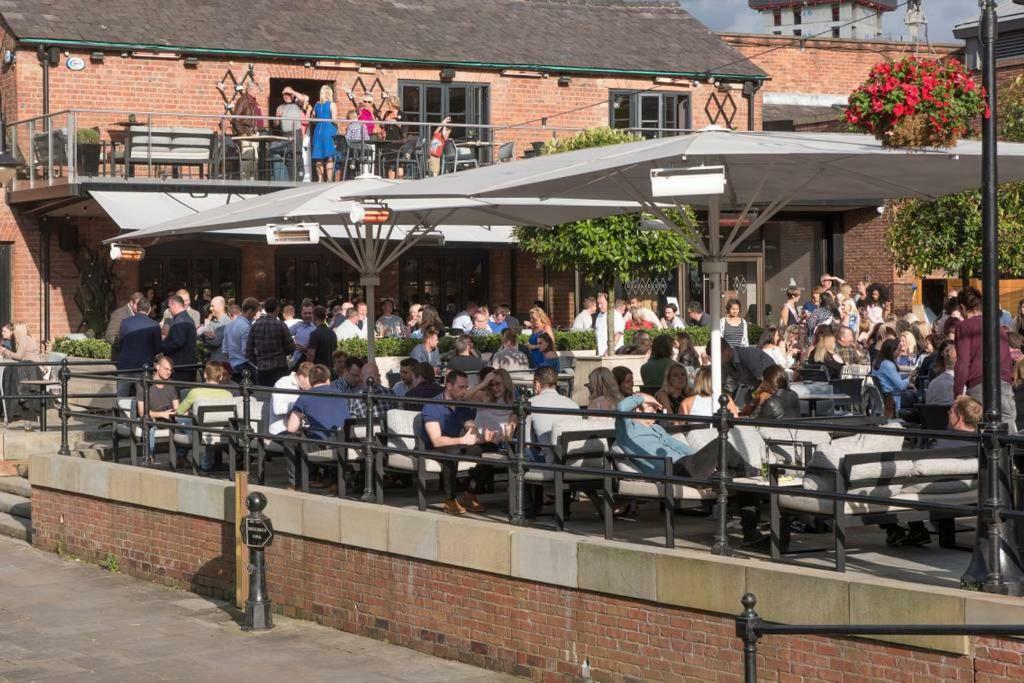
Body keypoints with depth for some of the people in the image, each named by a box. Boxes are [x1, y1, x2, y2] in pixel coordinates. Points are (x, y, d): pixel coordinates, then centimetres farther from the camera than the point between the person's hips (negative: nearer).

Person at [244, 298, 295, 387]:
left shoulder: (255, 326, 2)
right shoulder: (281, 325, -8)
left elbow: (248, 351, 5)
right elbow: (290, 349, -3)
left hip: (261, 370, 3)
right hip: (279, 368, -3)